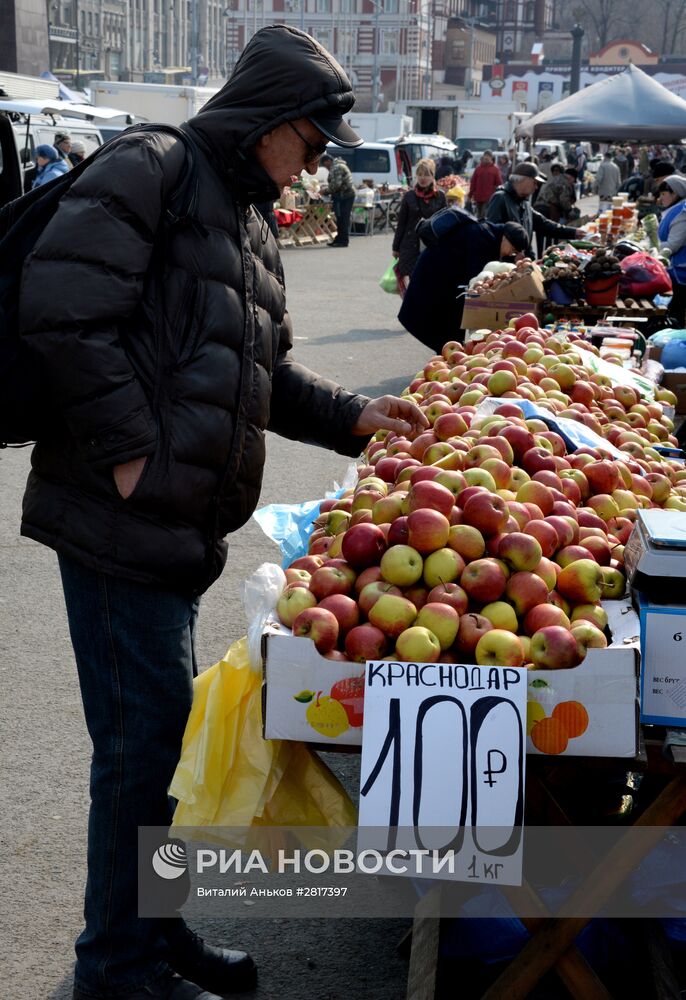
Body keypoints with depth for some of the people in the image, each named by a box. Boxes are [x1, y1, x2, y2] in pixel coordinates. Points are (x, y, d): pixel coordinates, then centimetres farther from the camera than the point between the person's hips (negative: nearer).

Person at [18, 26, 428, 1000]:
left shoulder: (249, 221, 21)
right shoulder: (152, 169, -8)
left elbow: (264, 369, 26)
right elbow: (64, 309, -19)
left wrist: (352, 416, 13)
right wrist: (130, 451, -18)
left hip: (178, 523, 9)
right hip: (119, 516, -9)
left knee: (156, 728, 16)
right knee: (143, 730, -2)